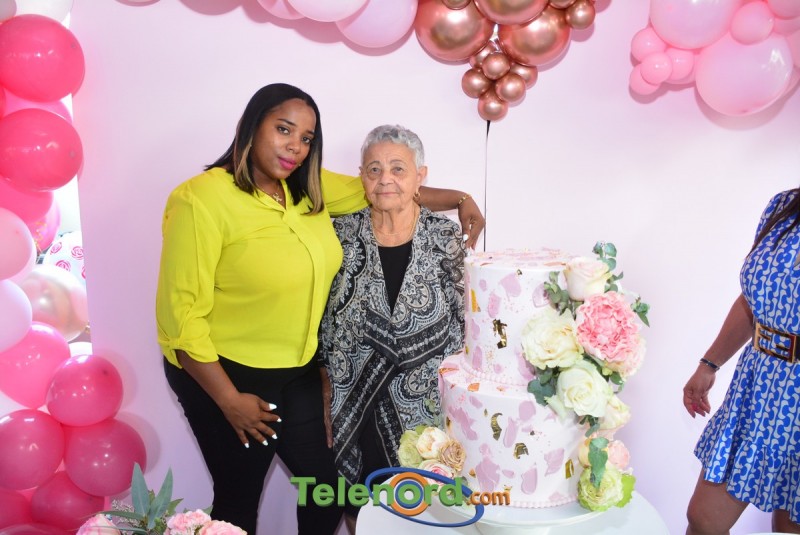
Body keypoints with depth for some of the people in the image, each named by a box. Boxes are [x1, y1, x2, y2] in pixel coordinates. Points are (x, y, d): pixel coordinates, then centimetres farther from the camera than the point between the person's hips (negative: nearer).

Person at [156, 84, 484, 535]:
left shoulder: (308, 188, 0)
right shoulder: (203, 199, -19)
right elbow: (181, 312, -19)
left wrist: (458, 199, 8)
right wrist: (230, 400, -16)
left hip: (300, 371, 6)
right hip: (225, 374, -6)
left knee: (331, 488, 13)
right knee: (239, 497, 13)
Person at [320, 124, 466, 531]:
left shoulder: (444, 237, -5)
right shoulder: (341, 233, -3)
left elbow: (459, 327, -2)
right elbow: (321, 322, 2)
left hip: (424, 410, -1)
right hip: (353, 410, 1)